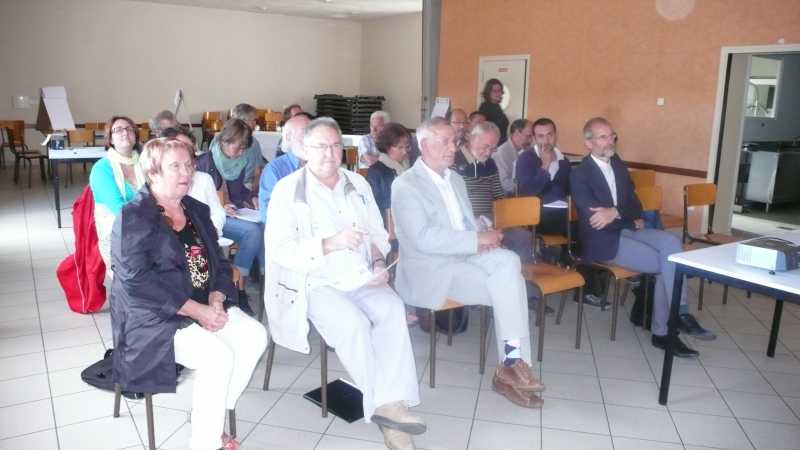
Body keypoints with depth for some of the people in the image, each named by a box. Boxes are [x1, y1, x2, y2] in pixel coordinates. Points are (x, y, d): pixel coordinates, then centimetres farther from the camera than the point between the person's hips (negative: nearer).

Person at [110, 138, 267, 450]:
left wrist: (215, 302, -12)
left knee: (255, 336, -14)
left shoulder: (197, 210, 11)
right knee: (218, 357, -27)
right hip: (154, 318, -7)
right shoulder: (133, 217, -11)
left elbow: (217, 263, 9)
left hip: (205, 306, 7)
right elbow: (136, 281, -21)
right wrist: (197, 311, -23)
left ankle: (211, 416, 1)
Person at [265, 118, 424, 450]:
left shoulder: (358, 184, 13)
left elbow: (378, 233, 14)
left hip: (361, 279, 4)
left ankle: (388, 403, -22)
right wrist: (331, 243, -22)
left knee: (393, 309, -25)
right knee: (354, 324, -29)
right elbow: (280, 250, -11)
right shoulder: (288, 190, -3)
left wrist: (379, 263, -8)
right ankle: (387, 403, -11)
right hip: (314, 283, -4)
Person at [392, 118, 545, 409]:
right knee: (507, 284, -22)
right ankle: (513, 364, -8)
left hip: (465, 258, 7)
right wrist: (477, 239, -20)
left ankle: (512, 364, -17)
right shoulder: (405, 185, -9)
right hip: (431, 271, -7)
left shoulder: (456, 180, 18)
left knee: (508, 260, -22)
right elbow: (424, 239, -20)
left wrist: (482, 240, -5)